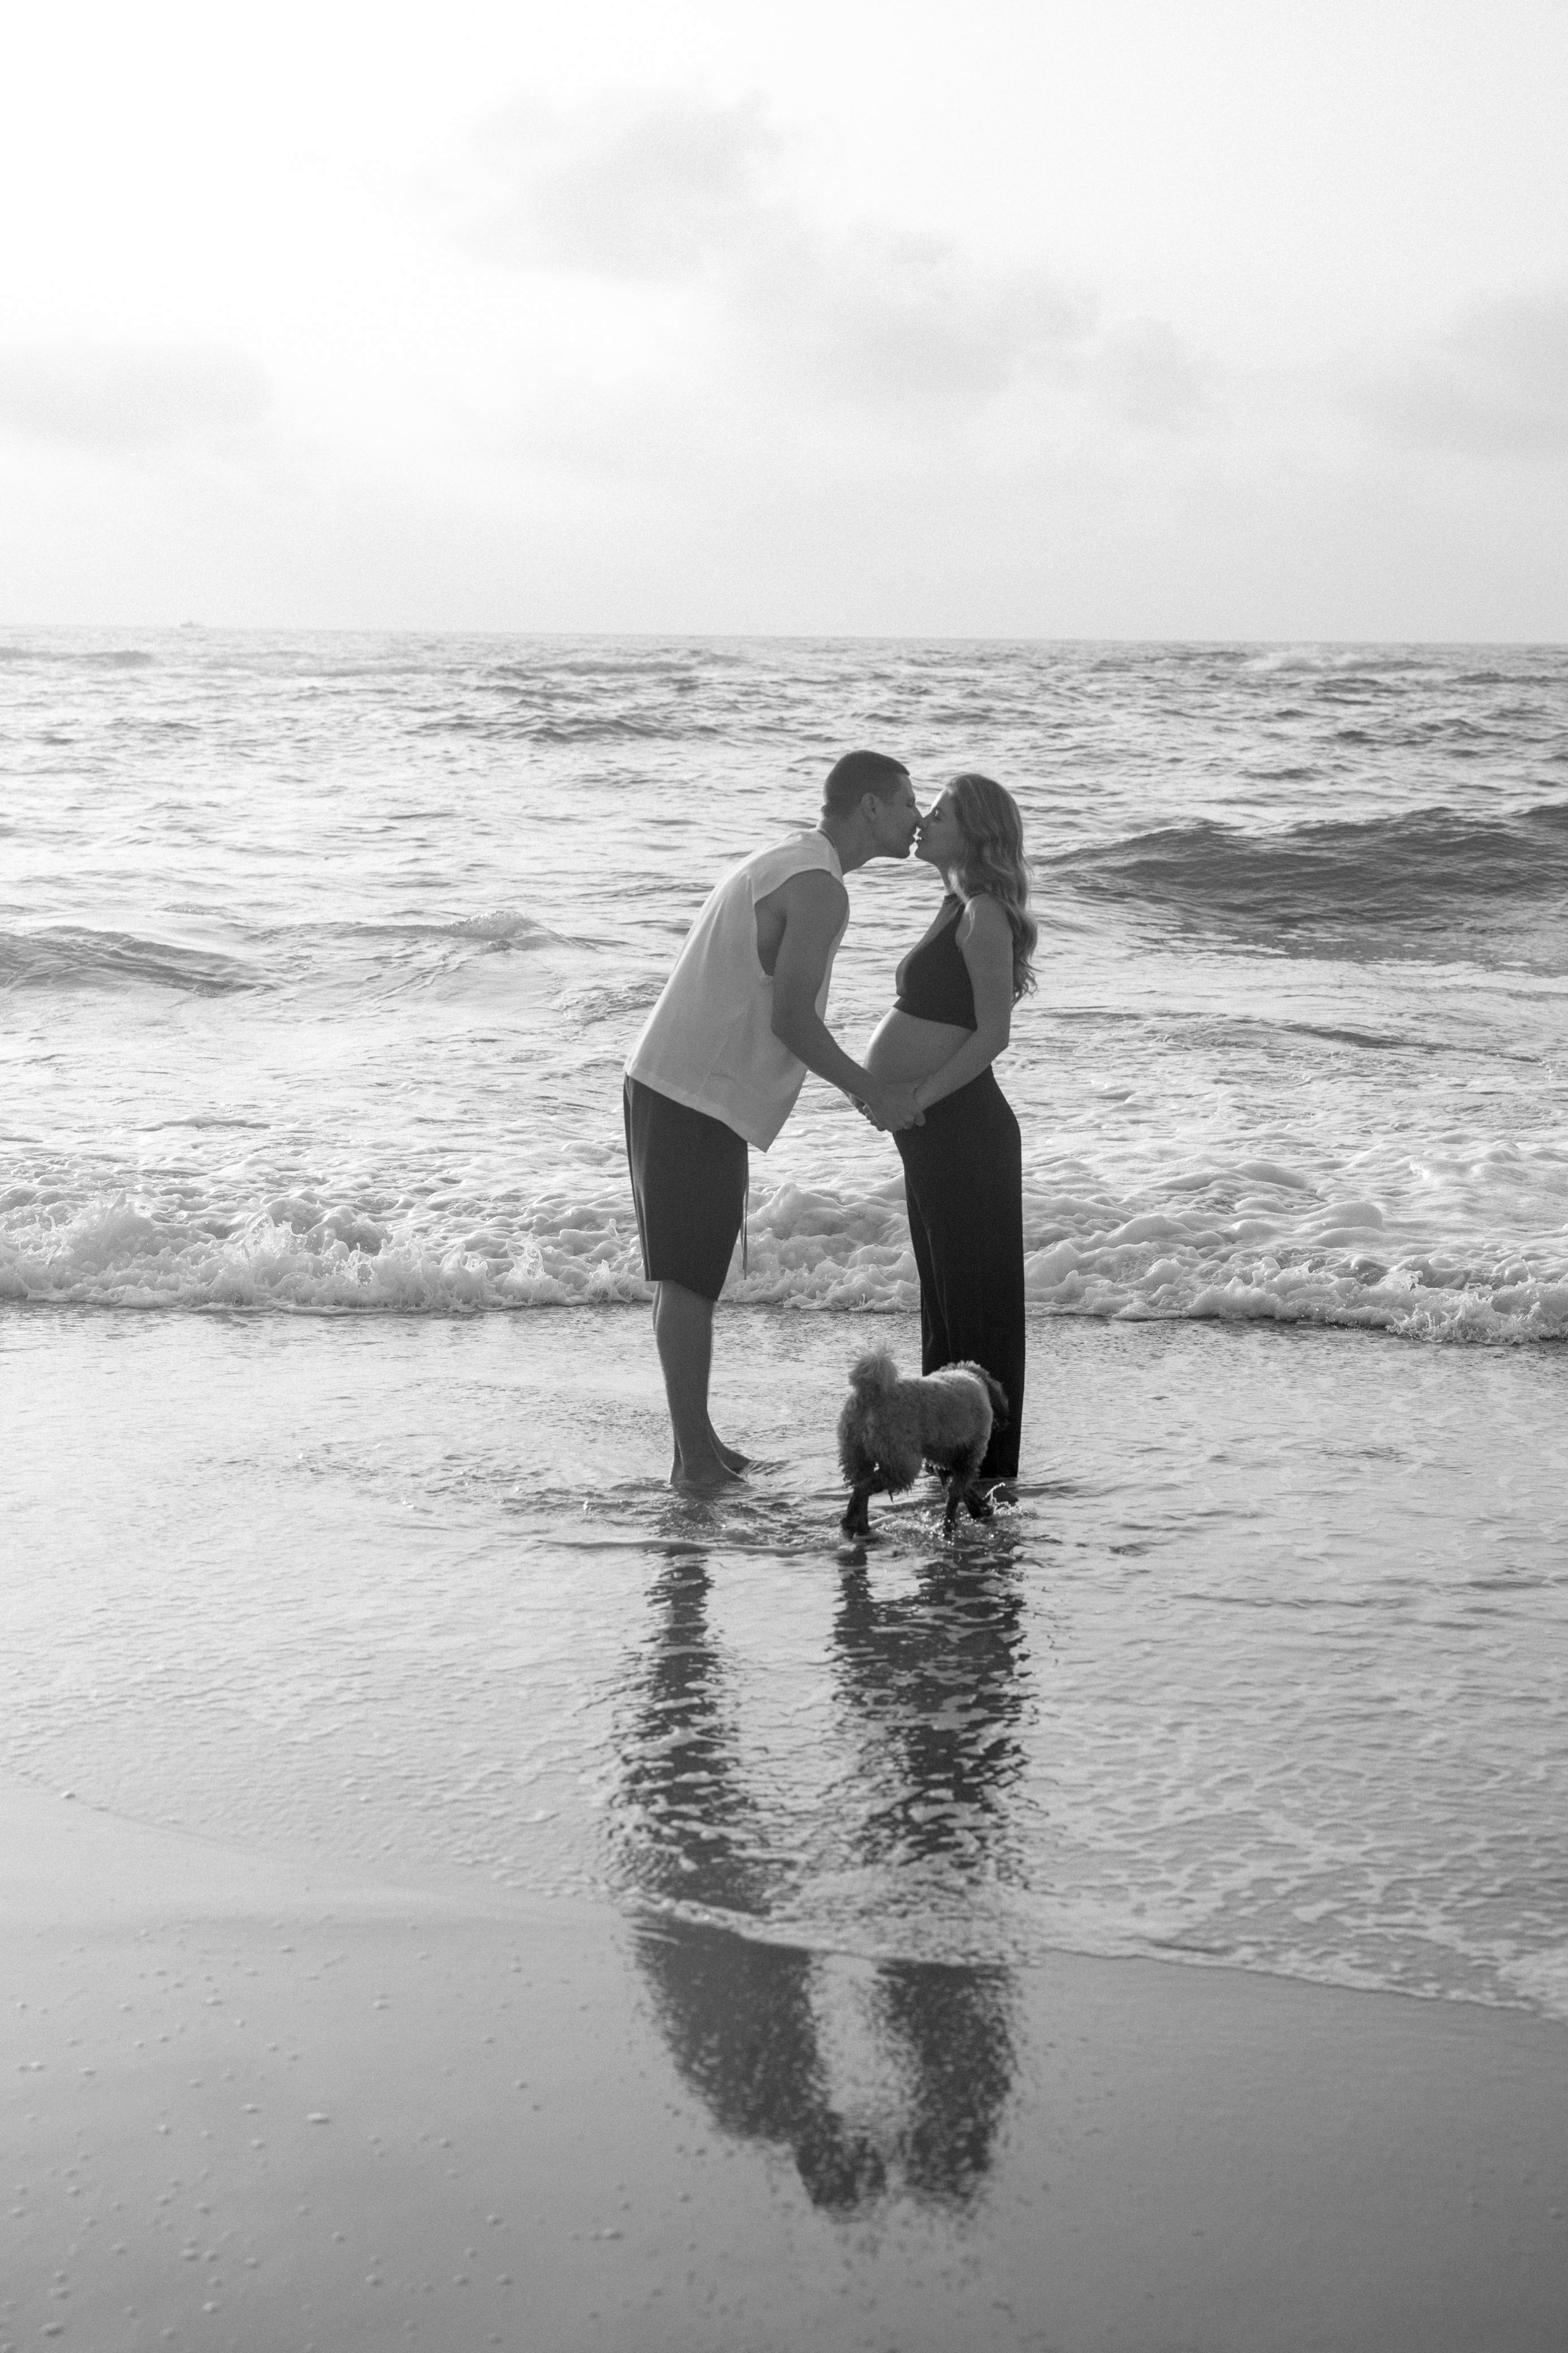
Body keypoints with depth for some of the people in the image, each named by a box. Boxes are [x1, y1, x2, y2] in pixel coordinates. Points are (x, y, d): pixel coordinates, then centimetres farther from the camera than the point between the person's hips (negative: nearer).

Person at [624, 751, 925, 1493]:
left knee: (693, 1274, 14)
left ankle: (696, 1444, 21)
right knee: (688, 1278, -4)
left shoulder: (784, 863, 18)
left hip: (677, 1088, 10)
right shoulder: (820, 888, -14)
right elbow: (789, 1020, -20)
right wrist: (871, 1092, -9)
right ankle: (695, 1454, 1)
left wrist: (863, 1085, 22)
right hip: (697, 1099, -10)